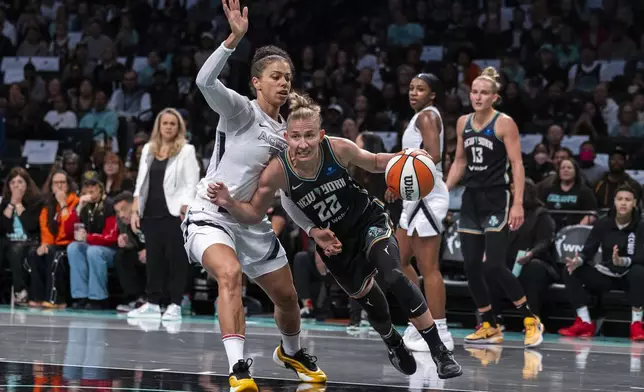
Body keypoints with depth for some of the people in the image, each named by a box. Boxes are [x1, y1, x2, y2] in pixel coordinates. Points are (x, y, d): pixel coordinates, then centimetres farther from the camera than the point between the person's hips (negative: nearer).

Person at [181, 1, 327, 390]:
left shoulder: (286, 132, 8)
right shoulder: (241, 111, -11)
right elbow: (206, 80, -31)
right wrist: (235, 37, -41)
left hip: (252, 222, 7)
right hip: (211, 215, -7)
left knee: (287, 296, 16)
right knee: (230, 274, -35)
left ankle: (292, 351, 48)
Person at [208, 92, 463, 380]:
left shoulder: (339, 149, -25)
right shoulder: (277, 172, -26)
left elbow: (374, 163, -3)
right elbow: (254, 213, -11)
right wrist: (229, 203, -30)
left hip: (369, 220, -2)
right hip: (334, 241, 2)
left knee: (394, 276, -26)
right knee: (365, 297, 18)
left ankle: (440, 352, -17)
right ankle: (394, 345, 51)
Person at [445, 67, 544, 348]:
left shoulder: (504, 124, -8)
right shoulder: (463, 123, 9)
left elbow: (517, 165, -11)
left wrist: (518, 204, -19)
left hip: (497, 200, -6)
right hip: (472, 199, 6)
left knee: (494, 266, -14)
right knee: (471, 267, 2)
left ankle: (531, 320, 0)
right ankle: (489, 327, 14)